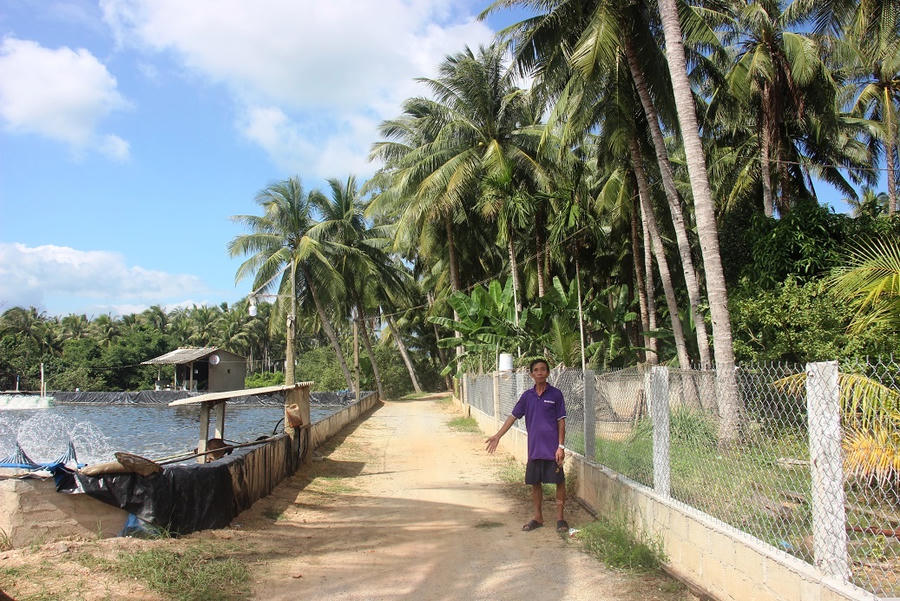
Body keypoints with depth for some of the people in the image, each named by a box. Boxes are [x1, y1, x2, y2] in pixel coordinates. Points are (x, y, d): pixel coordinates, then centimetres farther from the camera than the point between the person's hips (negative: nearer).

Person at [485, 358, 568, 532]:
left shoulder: (555, 394, -3)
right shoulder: (527, 396, 7)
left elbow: (561, 421, -3)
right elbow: (513, 416, 10)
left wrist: (561, 446, -9)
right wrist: (497, 436, 5)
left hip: (552, 449, -4)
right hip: (534, 449, 4)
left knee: (559, 482, 2)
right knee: (535, 483, 10)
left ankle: (560, 518, 15)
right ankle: (538, 518, 24)